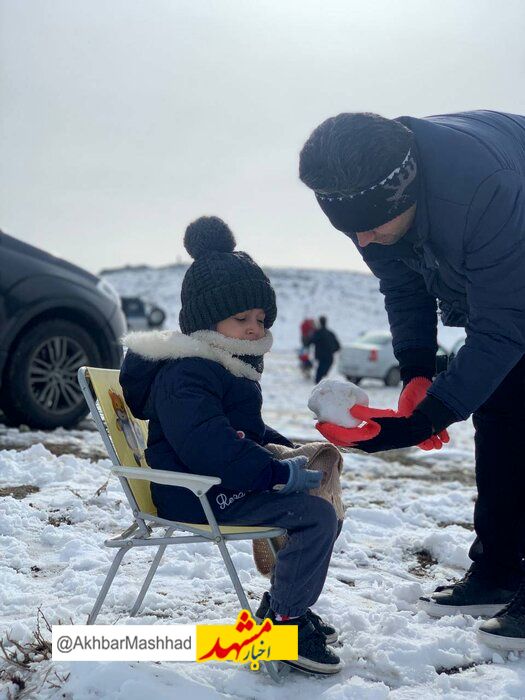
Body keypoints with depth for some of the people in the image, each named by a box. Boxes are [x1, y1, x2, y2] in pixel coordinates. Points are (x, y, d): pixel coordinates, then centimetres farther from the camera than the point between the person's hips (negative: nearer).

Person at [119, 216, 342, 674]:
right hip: (201, 498, -11)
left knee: (324, 502, 14)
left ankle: (284, 602, 24)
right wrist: (282, 472, -27)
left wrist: (289, 450, 11)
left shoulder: (228, 369, 16)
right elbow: (213, 452, -31)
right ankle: (284, 625, -6)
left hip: (230, 485, 11)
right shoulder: (183, 377, -20)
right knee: (317, 516, -20)